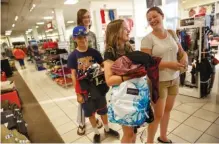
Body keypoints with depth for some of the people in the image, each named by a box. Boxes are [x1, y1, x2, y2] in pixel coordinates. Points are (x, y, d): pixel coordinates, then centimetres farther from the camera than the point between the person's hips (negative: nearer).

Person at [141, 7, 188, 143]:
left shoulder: (172, 33, 4)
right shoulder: (148, 39, -13)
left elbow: (181, 51, 13)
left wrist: (185, 57, -10)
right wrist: (168, 64, -26)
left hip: (174, 79, 6)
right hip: (158, 81, -6)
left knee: (168, 110, 21)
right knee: (158, 114, 5)